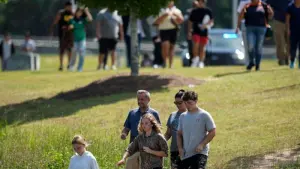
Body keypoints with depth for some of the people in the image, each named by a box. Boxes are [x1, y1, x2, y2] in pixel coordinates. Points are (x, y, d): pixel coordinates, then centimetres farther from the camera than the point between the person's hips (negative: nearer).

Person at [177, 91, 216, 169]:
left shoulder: (204, 115, -5)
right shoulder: (183, 116, 11)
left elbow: (212, 132, -6)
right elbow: (179, 134, 18)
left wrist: (202, 145, -15)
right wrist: (180, 147, 1)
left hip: (200, 153, -6)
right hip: (185, 154, 6)